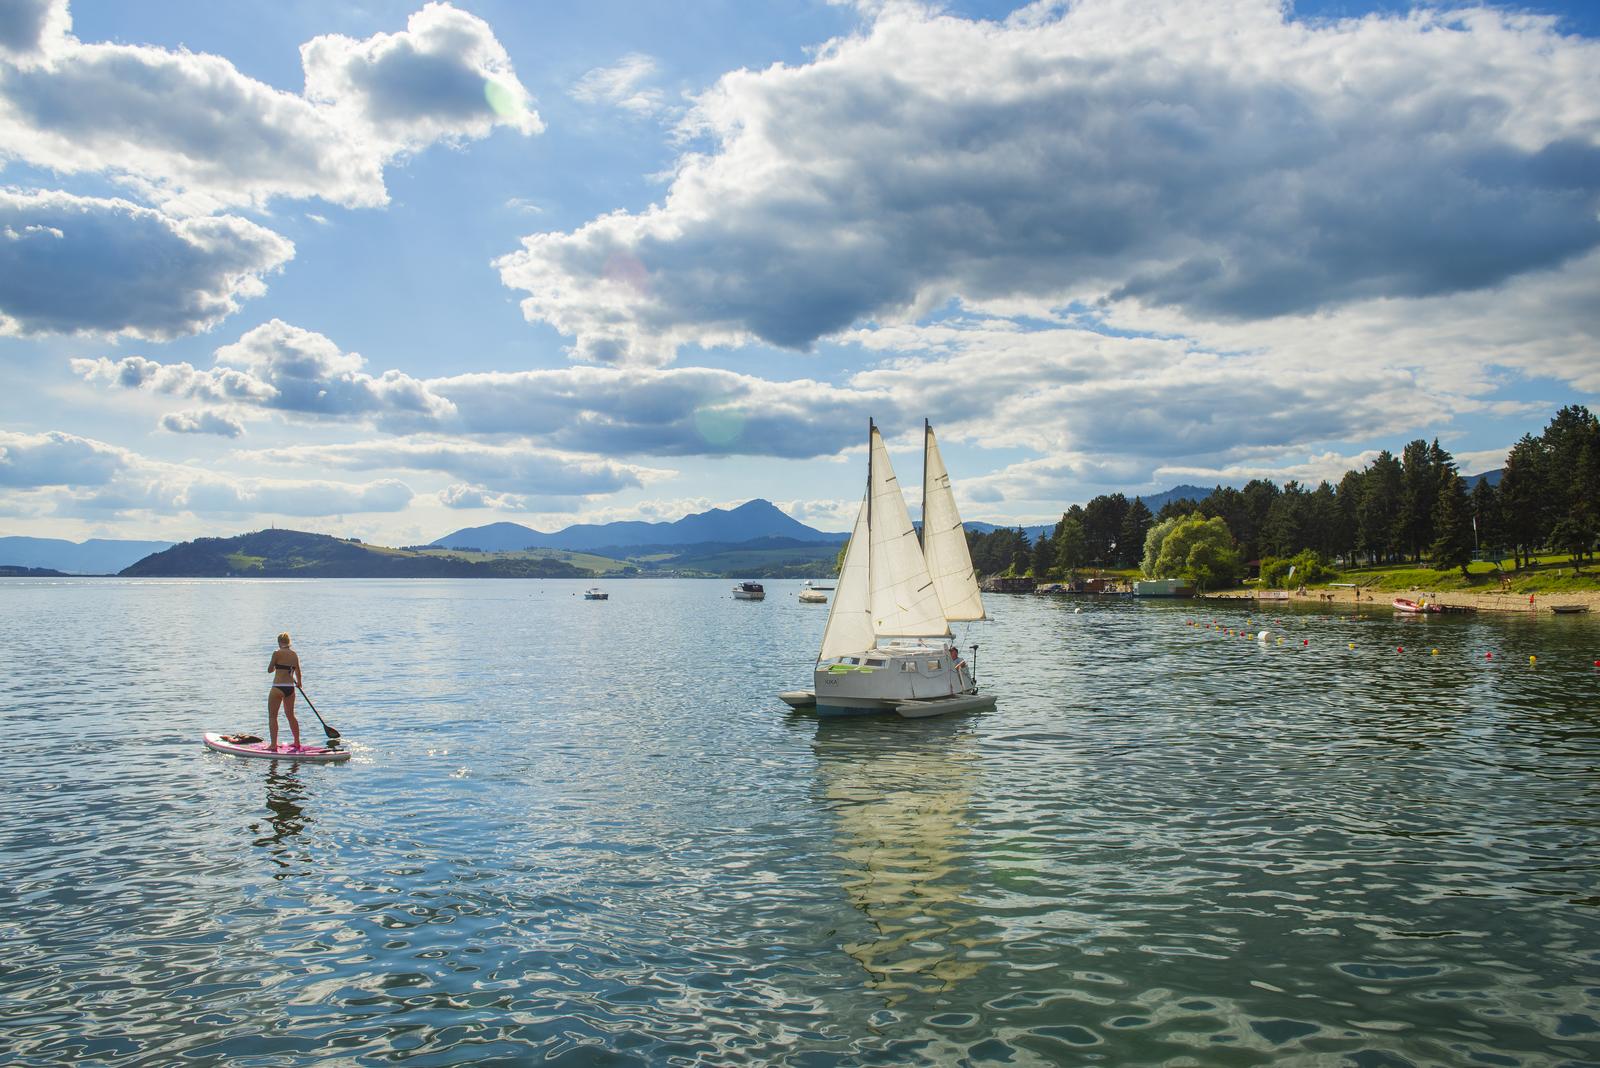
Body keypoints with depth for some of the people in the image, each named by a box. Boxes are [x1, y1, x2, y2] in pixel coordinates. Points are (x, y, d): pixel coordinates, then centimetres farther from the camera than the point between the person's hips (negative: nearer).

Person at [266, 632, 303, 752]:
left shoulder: (277, 653, -10)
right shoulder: (294, 654, 7)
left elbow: (270, 670, -1)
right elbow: (297, 671, 20)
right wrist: (299, 682, 39)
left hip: (278, 687, -6)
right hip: (290, 688, 6)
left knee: (272, 716, 3)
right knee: (290, 715, 19)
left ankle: (273, 745, -2)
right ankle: (297, 743, 25)